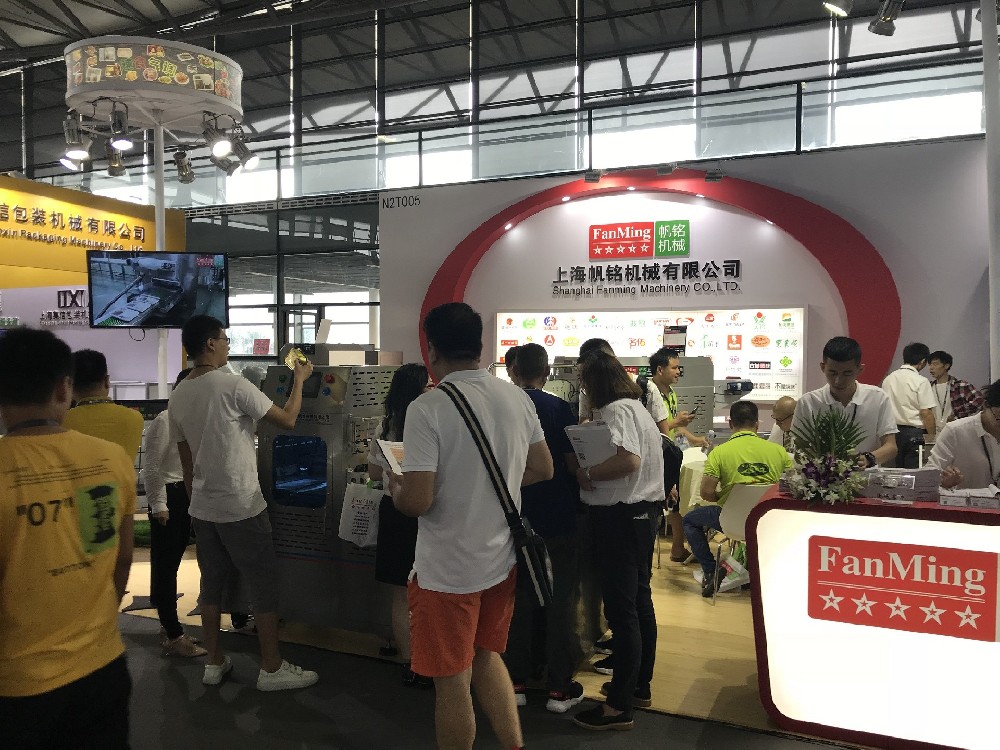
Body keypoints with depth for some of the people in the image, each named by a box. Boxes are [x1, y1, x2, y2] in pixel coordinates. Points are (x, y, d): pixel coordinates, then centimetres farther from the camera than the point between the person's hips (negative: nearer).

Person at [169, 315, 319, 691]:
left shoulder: (178, 395, 5)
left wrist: (196, 499, 21)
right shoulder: (233, 386, -18)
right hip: (241, 508, -7)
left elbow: (185, 458, 12)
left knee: (212, 583, 16)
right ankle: (272, 668, 12)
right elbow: (287, 420, -10)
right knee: (264, 585, 4)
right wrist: (300, 379, 3)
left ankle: (215, 662, 27)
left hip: (202, 509, 8)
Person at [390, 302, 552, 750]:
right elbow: (542, 469, 9)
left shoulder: (427, 409, -20)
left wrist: (395, 487, -2)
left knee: (452, 680, 13)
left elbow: (417, 501, -24)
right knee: (487, 656, 27)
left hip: (448, 570, -6)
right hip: (502, 559, 6)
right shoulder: (517, 399, -2)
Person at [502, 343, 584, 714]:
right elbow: (573, 463, -13)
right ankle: (560, 687, 14)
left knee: (518, 600, 13)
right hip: (558, 517, -2)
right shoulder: (559, 408, -10)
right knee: (561, 600, 8)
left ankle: (516, 682, 21)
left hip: (516, 516, 3)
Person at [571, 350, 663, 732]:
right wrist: (591, 468, 7)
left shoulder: (615, 410, -15)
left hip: (621, 515, -11)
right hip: (644, 510, 11)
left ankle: (619, 706, 2)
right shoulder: (635, 406, 15)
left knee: (621, 608, -6)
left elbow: (629, 460, -30)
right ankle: (639, 685, 31)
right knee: (639, 600, 18)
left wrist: (586, 474, -19)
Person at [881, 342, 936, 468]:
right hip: (914, 433, -6)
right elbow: (926, 413, -13)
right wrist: (932, 437, -6)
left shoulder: (888, 379, 8)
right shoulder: (920, 381, -10)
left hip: (893, 430, 6)